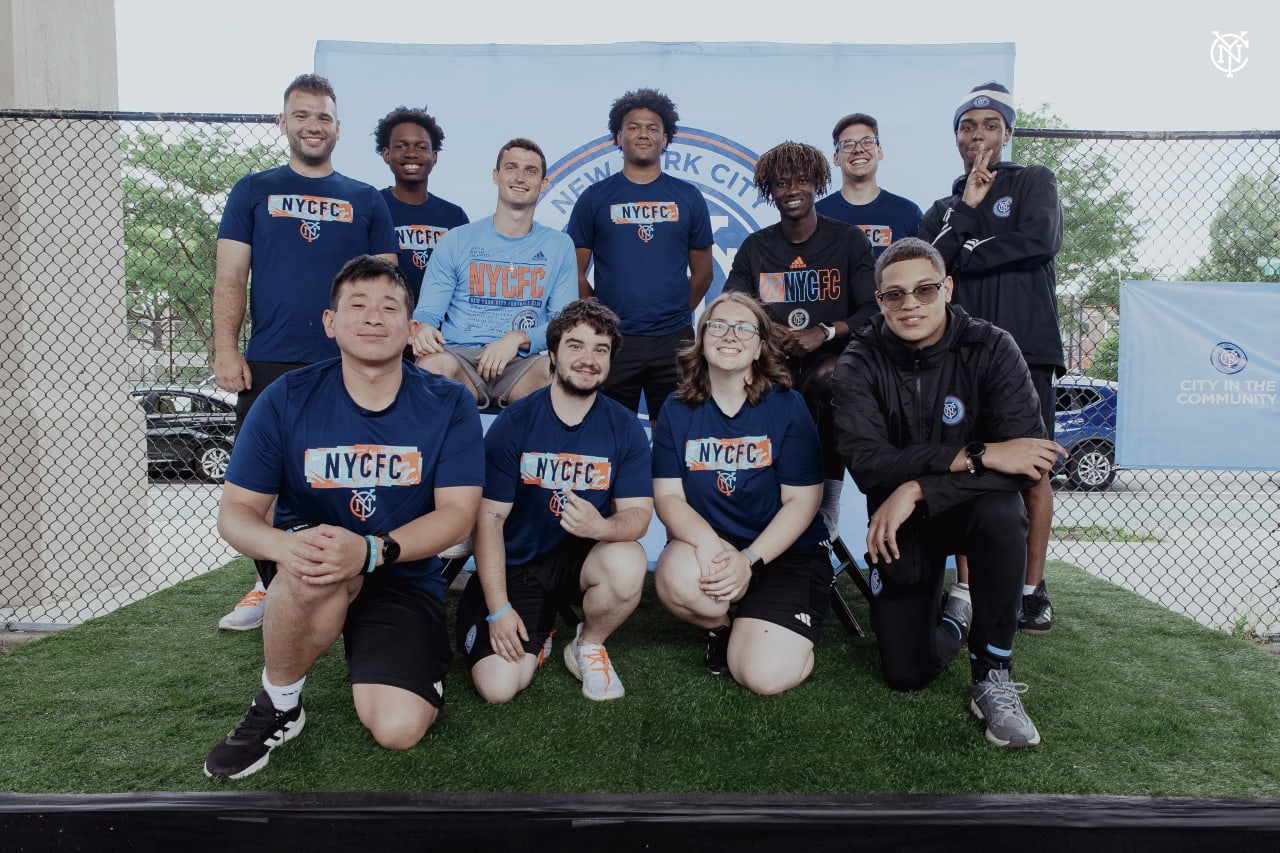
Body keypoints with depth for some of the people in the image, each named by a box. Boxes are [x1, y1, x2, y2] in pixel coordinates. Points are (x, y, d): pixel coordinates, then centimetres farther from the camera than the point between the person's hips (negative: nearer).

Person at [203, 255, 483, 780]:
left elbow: (458, 511, -14)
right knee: (316, 563, -37)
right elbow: (235, 510, -6)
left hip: (406, 579, 0)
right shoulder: (287, 400, -6)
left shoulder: (448, 406, -8)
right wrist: (282, 545, -31)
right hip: (312, 578, 0)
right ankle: (277, 706, -8)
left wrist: (371, 550, -32)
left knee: (399, 729, -19)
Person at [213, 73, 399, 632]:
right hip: (268, 365, 1)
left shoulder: (366, 200, 11)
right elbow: (230, 277, 5)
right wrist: (226, 351, -6)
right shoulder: (254, 191, 11)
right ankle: (269, 586, 18)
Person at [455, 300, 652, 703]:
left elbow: (638, 513, -10)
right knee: (498, 687, -18)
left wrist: (602, 527, -35)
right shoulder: (513, 423, -10)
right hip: (514, 567, -1)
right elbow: (490, 517, -10)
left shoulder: (624, 427, -5)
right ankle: (537, 631, 18)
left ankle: (588, 646, 0)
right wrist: (498, 609, -15)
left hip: (582, 558, 2)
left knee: (628, 564, -33)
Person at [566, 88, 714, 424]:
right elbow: (576, 272, 5)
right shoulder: (594, 197, 6)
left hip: (674, 341, 1)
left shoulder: (688, 197, 9)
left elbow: (702, 272, 13)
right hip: (612, 341, -1)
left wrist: (676, 314, 5)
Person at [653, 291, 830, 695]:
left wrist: (749, 560, -22)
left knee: (765, 675, -21)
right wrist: (708, 543, -26)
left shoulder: (787, 407, -7)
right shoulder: (677, 410, 0)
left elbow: (802, 500, -9)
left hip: (784, 551, -2)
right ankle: (719, 626, 3)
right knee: (677, 579, -35)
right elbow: (668, 496, -5)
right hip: (708, 543, 2)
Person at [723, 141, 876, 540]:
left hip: (832, 359, -2)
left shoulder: (849, 241, 7)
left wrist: (824, 332, -20)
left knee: (830, 378, -38)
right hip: (772, 363, 2)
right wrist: (766, 331, -16)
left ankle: (829, 500, -21)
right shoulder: (755, 247, 13)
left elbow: (873, 311, -3)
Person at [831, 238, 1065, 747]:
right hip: (899, 523, 1)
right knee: (906, 675, -3)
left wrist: (918, 489, -34)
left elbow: (1029, 456, -27)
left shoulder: (991, 349, -14)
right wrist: (975, 455, -36)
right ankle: (955, 616, 34)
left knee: (1002, 511, -38)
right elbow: (867, 463, -28)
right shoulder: (859, 364, -14)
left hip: (974, 506, -1)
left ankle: (993, 677, -17)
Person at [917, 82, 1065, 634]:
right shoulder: (941, 210, 21)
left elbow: (1040, 240, -8)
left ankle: (1032, 591, 6)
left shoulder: (1034, 183, 12)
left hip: (1026, 350, -3)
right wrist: (967, 207, -4)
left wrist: (963, 257, -2)